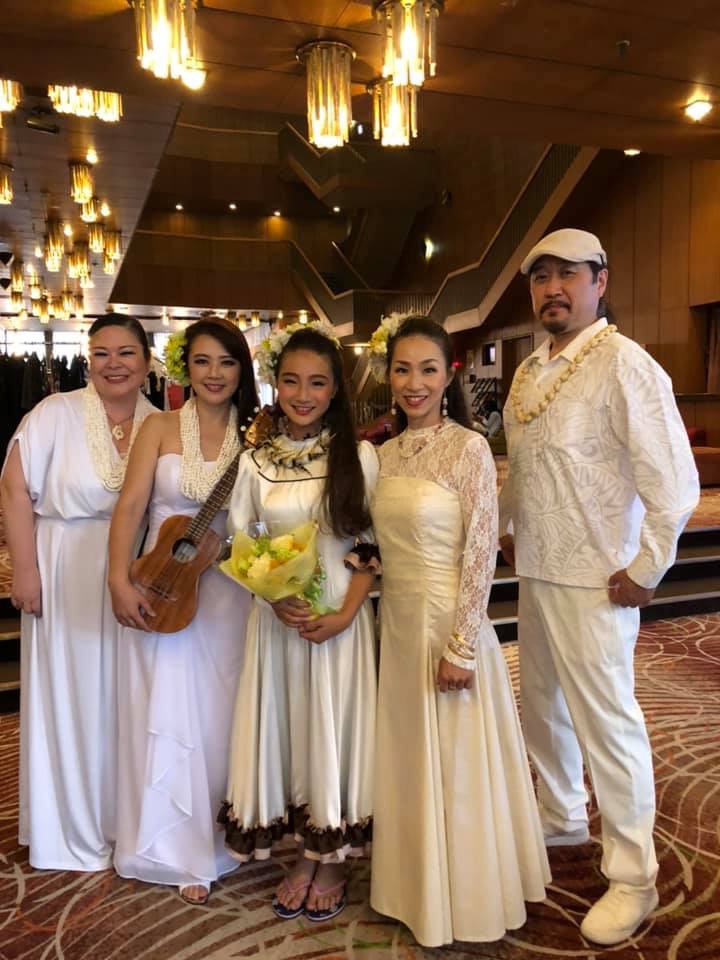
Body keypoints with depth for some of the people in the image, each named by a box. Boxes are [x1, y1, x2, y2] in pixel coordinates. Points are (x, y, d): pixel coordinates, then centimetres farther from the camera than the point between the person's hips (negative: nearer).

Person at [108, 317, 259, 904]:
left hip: (227, 594, 1)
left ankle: (214, 840, 32)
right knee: (168, 717, 8)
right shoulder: (161, 427, -1)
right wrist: (120, 580, -17)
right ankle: (179, 851, 27)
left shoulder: (254, 436, 3)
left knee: (220, 718, 11)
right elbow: (130, 507, -8)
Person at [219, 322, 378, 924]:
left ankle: (332, 863, 27)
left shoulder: (359, 456, -3)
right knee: (282, 729, 10)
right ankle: (304, 859, 30)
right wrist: (277, 599, -12)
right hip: (274, 618, 2)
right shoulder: (255, 462, 3)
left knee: (333, 730, 6)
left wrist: (344, 614, -14)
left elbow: (371, 547, -3)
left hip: (342, 618, -2)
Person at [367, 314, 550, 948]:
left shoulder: (468, 448, -13)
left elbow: (481, 553, -16)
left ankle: (463, 901, 33)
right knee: (409, 763, 19)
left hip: (450, 623, -6)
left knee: (456, 767, 9)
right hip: (398, 622, 6)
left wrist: (461, 647, -16)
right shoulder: (388, 451, 6)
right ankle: (419, 890, 41)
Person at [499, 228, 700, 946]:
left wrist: (643, 572, -14)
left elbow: (674, 482, -18)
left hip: (595, 582, -8)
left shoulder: (623, 364, -15)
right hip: (534, 569, 8)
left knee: (606, 723, 3)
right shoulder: (529, 371, 9)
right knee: (541, 707, 21)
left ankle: (632, 879, 24)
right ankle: (561, 819, 45)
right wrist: (505, 530, 15)